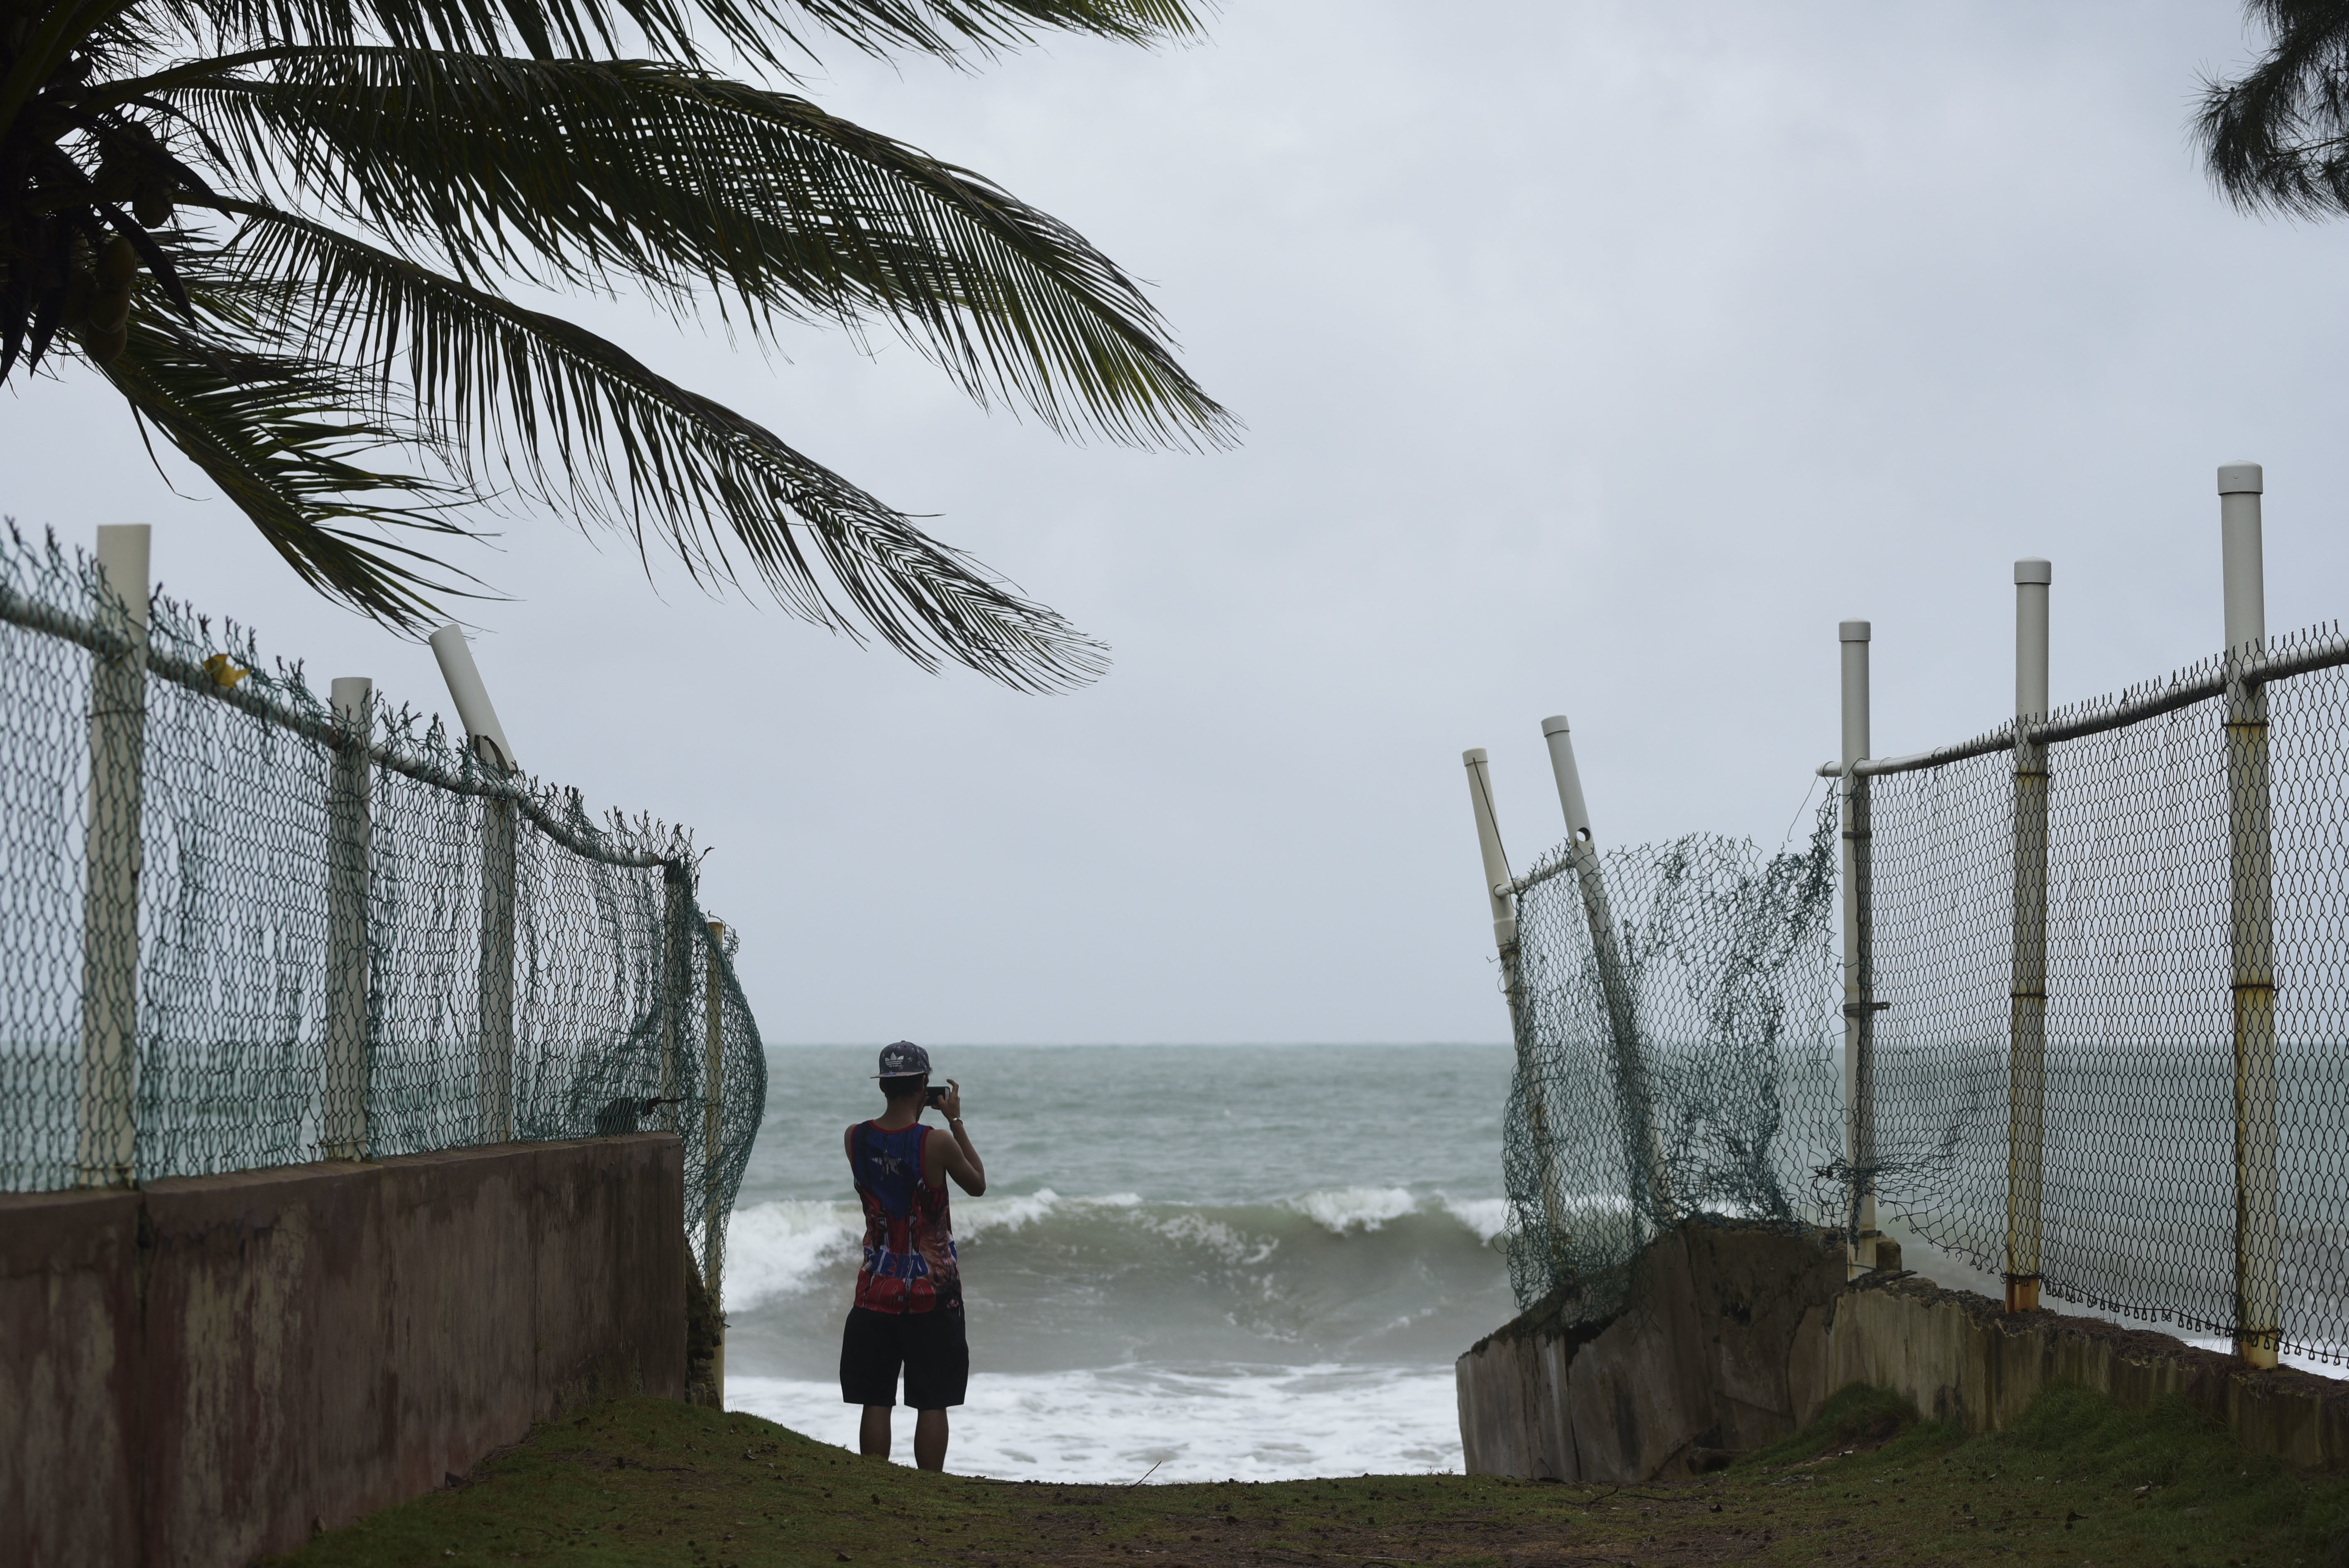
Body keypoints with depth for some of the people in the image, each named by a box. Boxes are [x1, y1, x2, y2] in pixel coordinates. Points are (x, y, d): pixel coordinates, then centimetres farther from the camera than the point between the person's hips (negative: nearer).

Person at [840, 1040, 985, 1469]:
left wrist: (911, 1112, 16)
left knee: (876, 1403, 7)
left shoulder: (855, 1139, -4)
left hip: (876, 1288, 3)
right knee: (932, 1404, 4)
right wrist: (956, 1120, 8)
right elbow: (978, 1185, 4)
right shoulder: (936, 1143, -15)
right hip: (933, 1291, -3)